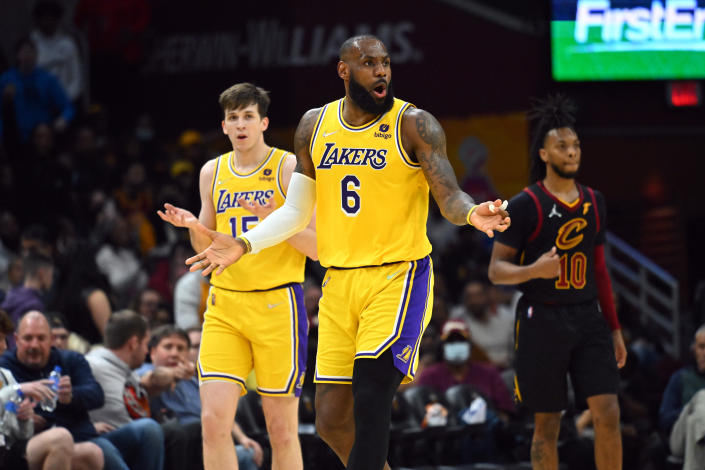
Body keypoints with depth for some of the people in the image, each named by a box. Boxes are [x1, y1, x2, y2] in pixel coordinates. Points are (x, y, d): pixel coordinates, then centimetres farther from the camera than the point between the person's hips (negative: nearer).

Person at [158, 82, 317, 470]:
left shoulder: (290, 168, -2)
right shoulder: (213, 172, 12)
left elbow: (318, 247, -6)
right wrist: (193, 226, 0)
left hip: (277, 304, -4)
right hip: (225, 305, 4)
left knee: (281, 428, 0)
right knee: (213, 419, -10)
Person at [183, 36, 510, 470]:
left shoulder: (413, 124, -6)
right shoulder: (315, 125, 9)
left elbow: (450, 198, -14)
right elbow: (296, 211, 16)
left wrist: (473, 214, -36)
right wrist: (245, 244, 3)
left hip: (398, 277, -5)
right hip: (339, 282, 5)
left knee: (370, 403, -17)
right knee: (331, 418, 4)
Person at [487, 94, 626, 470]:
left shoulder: (594, 202, 11)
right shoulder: (525, 205, -6)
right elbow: (496, 270, -6)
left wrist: (615, 329, 17)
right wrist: (534, 270, -26)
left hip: (588, 317, 4)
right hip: (542, 321, -4)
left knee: (608, 414, -7)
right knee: (547, 424, 1)